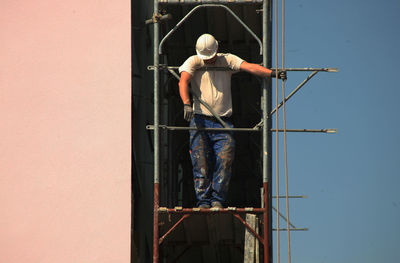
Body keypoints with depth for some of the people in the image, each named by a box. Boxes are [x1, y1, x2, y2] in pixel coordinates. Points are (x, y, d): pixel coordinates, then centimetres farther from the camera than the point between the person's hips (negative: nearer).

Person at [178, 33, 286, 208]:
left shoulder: (227, 61, 8)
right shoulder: (193, 62, 4)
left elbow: (249, 67, -7)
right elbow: (183, 81, -14)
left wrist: (271, 73, -25)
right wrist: (186, 103, -33)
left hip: (223, 123, 1)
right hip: (200, 121, -1)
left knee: (224, 161, -10)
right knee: (201, 163, -7)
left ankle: (218, 200, -4)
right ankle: (203, 201, -3)